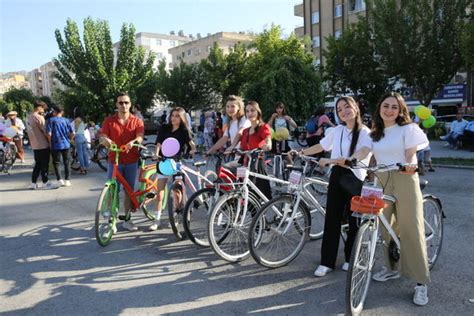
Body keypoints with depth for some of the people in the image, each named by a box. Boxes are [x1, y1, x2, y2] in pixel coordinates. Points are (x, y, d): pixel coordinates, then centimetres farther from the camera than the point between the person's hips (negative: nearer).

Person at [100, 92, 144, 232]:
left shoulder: (137, 121, 3)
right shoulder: (109, 121, 3)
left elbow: (140, 137, -11)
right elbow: (102, 137, -4)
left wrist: (133, 142, -35)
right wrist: (105, 140, -30)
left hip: (131, 161, 1)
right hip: (114, 161, -1)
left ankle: (127, 220, 22)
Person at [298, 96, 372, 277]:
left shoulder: (365, 132, -9)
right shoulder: (338, 130, 7)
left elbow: (360, 155, -23)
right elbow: (321, 146, 19)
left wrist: (331, 160, -29)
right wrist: (301, 152, 15)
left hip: (355, 179, -4)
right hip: (336, 177, 4)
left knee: (354, 221, 6)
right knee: (331, 219, 4)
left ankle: (350, 259, 25)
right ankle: (327, 262, 11)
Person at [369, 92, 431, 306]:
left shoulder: (408, 129, -2)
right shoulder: (375, 133, 14)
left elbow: (410, 155, -10)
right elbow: (372, 157, 13)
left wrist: (411, 165, -32)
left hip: (405, 181, -5)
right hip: (381, 182, 5)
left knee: (411, 230, -7)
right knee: (384, 227, 9)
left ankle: (421, 282, 0)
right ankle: (392, 268, 28)